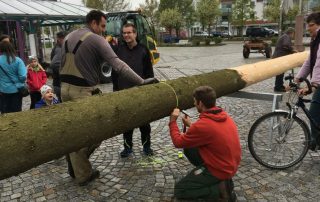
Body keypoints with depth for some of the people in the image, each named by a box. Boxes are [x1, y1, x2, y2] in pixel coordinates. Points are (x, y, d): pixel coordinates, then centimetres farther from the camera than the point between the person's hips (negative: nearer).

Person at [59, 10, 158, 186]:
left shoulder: (68, 37, 16)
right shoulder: (97, 40, -10)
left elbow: (66, 63, 15)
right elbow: (118, 65, -17)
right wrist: (141, 82, -16)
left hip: (65, 88, 8)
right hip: (82, 91, -8)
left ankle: (75, 168, 29)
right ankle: (83, 174, 16)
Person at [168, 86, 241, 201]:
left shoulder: (203, 125, -28)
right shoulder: (223, 115, -3)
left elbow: (178, 142, -13)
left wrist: (172, 122, 0)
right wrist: (191, 126, 19)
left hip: (220, 170, -8)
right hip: (230, 164, 8)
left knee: (179, 191, 4)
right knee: (189, 148, 16)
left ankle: (220, 188, -4)